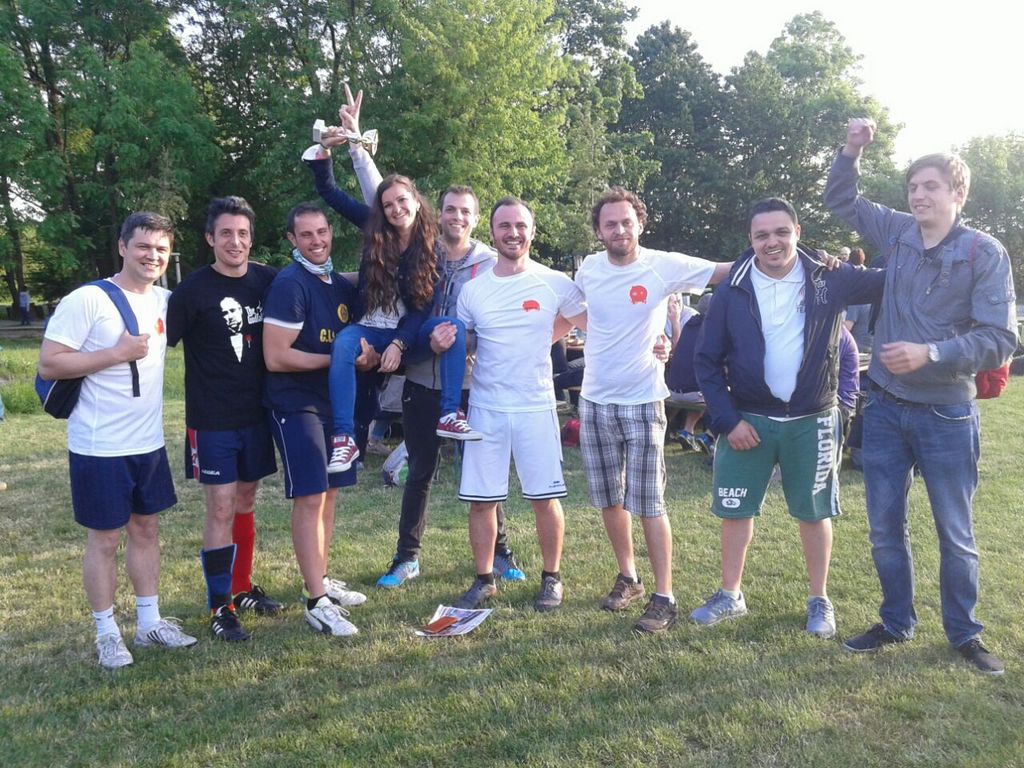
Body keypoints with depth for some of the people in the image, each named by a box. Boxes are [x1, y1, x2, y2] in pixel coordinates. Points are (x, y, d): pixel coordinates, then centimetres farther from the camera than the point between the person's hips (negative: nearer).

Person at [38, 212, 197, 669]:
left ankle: (150, 623, 27)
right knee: (104, 538, 6)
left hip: (149, 443, 6)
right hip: (99, 448, -6)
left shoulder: (165, 301, 4)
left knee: (145, 529, 15)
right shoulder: (86, 300, -14)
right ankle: (107, 634, 21)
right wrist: (117, 353, -22)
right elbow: (48, 364, -17)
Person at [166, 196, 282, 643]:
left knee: (246, 502, 15)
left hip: (256, 413, 4)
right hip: (212, 420, -4)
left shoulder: (267, 281, 2)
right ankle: (219, 608, 11)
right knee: (221, 509, -2)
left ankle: (242, 588, 30)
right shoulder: (193, 290, -11)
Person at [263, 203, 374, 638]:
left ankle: (320, 581, 26)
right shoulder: (288, 285, -14)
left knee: (329, 492, 13)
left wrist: (365, 353, 0)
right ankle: (316, 604, -3)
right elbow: (275, 357, -20)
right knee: (310, 498, -9)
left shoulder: (341, 285, 11)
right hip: (296, 405, -8)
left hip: (333, 402, 8)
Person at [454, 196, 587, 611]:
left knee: (545, 497, 5)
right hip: (485, 409, 2)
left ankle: (551, 577, 24)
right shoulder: (472, 290, 3)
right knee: (480, 499, 6)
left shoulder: (556, 284, -2)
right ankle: (484, 579, 23)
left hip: (536, 407, -2)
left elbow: (588, 322, 10)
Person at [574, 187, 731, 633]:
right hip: (595, 400, 4)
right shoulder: (588, 270, 1)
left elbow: (732, 272, -12)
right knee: (609, 499, 14)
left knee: (648, 504, -1)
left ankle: (664, 597, 11)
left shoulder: (664, 266, -10)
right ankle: (627, 577, 33)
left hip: (642, 402, -4)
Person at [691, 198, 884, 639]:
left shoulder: (829, 281, -4)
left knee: (814, 512, 10)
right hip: (747, 419, 1)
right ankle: (730, 595, 25)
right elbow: (707, 361, -1)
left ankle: (820, 601, 28)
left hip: (811, 421, 0)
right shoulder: (732, 291, -4)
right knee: (735, 510, 7)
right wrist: (727, 419, -8)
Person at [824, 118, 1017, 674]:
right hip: (885, 408, 4)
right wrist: (851, 150, 0)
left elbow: (999, 341, -14)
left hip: (946, 414, -3)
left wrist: (930, 354, -26)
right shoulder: (895, 232, 2)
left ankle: (964, 634, 28)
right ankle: (896, 623, 29)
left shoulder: (985, 253, -9)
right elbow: (840, 201, 17)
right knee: (885, 528, 12)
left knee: (955, 535, 10)